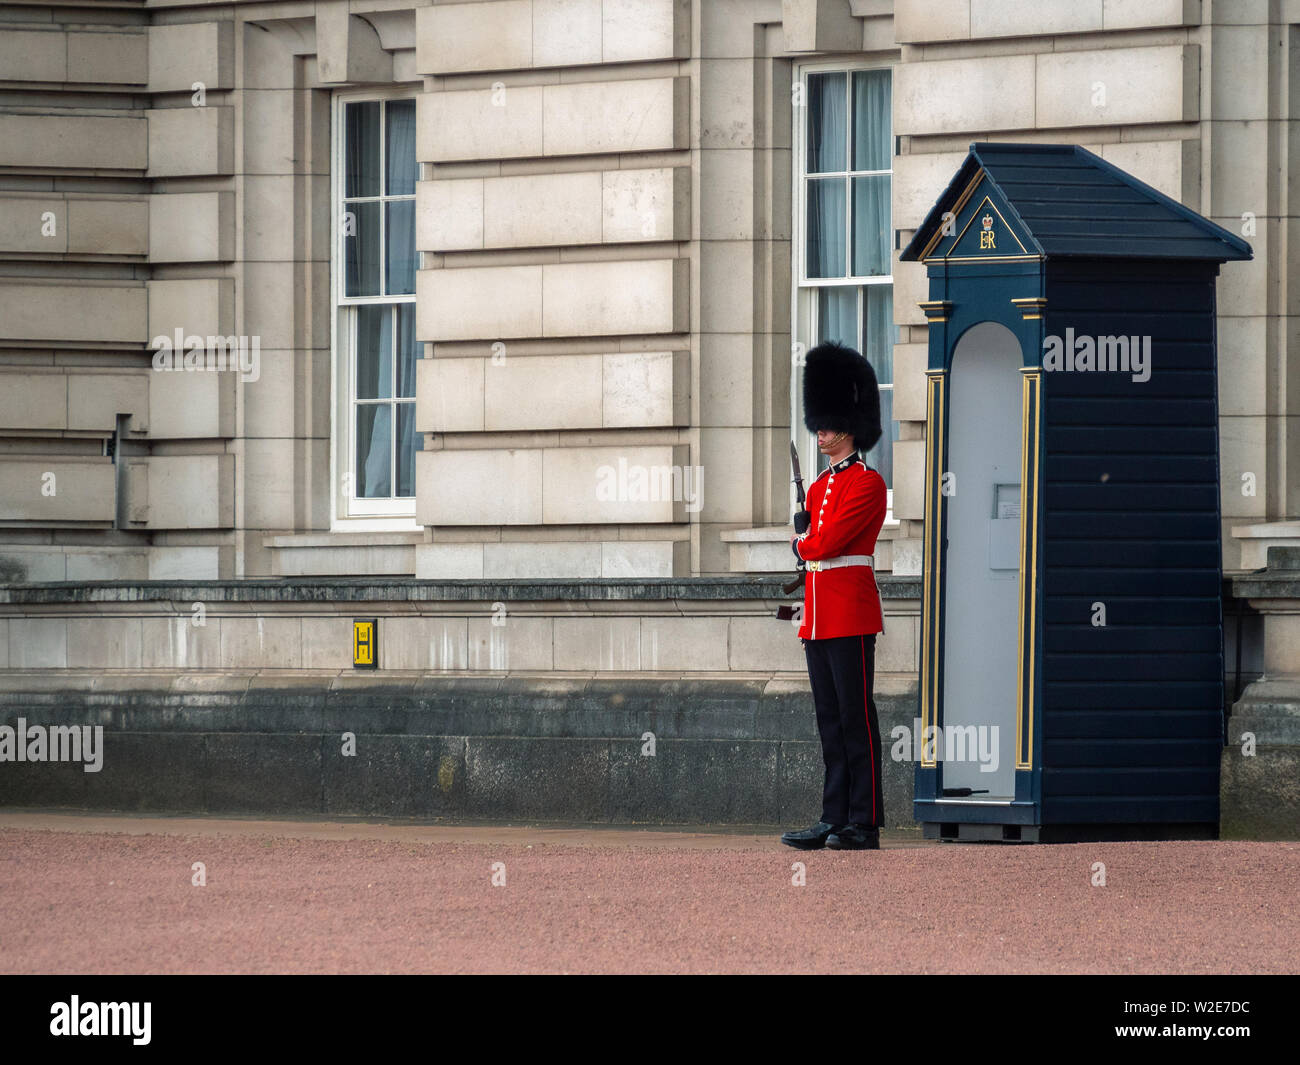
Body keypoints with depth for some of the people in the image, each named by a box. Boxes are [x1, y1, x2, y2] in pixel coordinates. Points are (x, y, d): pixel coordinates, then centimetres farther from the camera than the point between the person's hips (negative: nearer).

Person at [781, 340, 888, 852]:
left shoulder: (866, 483, -9)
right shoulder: (820, 485, 18)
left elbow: (826, 543, -15)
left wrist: (803, 541, 2)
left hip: (851, 615, -9)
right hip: (818, 618, 9)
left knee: (855, 719, -7)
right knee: (830, 722, 8)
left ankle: (864, 824, -5)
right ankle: (834, 819, 10)